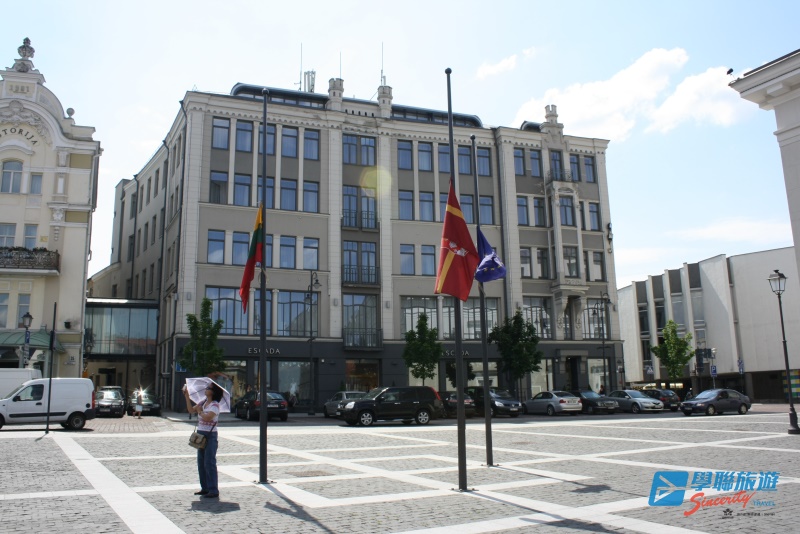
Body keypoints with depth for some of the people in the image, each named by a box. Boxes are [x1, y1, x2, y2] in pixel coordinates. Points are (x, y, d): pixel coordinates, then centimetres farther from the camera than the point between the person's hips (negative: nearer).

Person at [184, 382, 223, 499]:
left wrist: (199, 411, -9)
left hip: (210, 436, -8)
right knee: (201, 463, 12)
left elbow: (207, 417, -25)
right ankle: (205, 488, 21)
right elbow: (191, 410, 8)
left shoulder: (215, 405, -13)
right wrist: (187, 396, 3)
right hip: (200, 435, 8)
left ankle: (213, 491, -2)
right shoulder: (203, 403, 12)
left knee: (209, 463, -7)